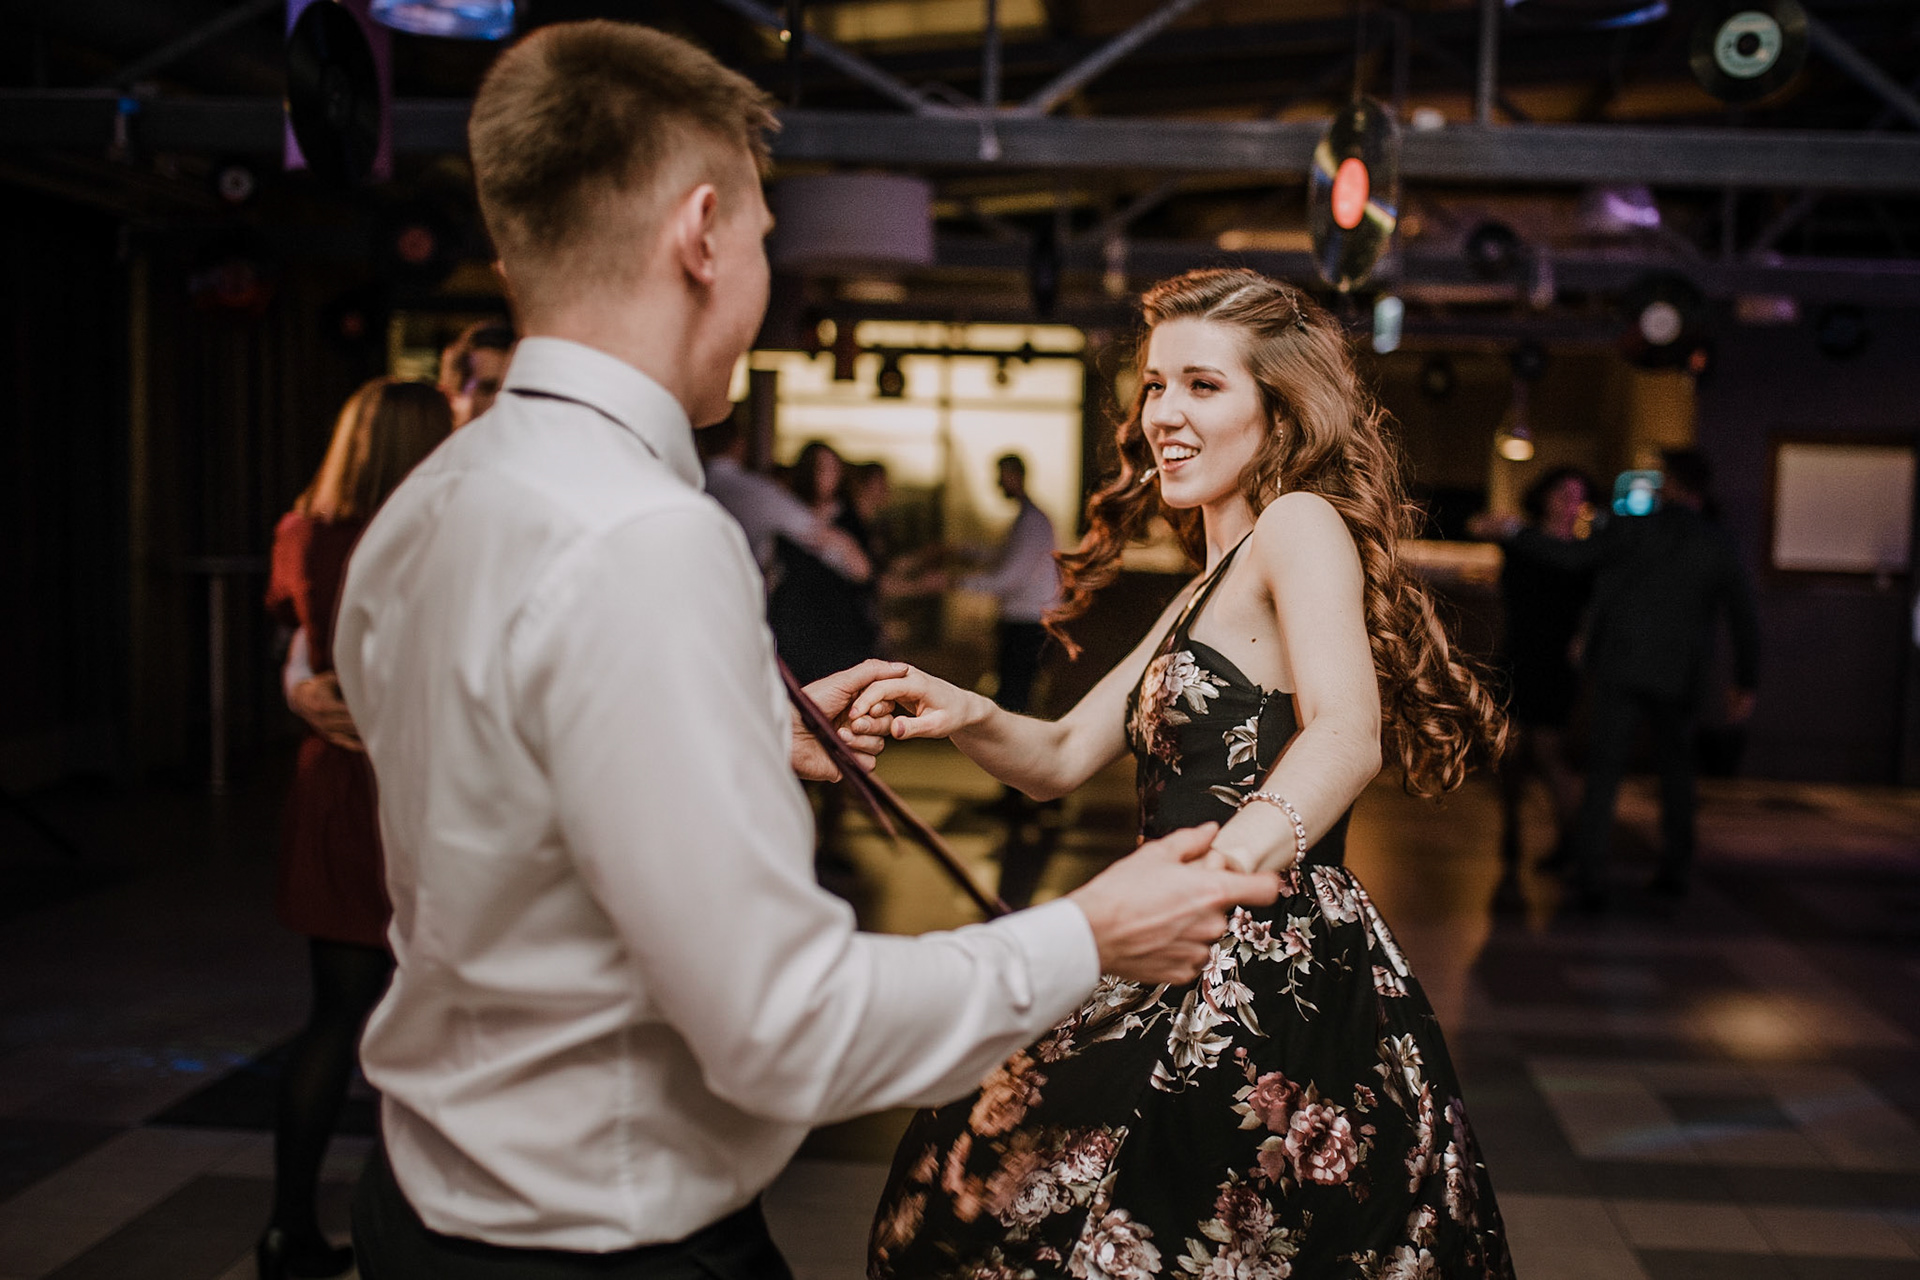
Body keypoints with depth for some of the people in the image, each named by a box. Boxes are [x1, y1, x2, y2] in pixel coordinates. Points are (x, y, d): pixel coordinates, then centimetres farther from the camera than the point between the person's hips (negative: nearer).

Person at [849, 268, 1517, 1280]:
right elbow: (1064, 756, 19)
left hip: (1277, 978, -9)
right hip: (1211, 979, 9)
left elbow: (1347, 735, -24)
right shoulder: (1207, 589, 21)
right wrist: (966, 717, -3)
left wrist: (1215, 872, -41)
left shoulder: (1302, 522, -7)